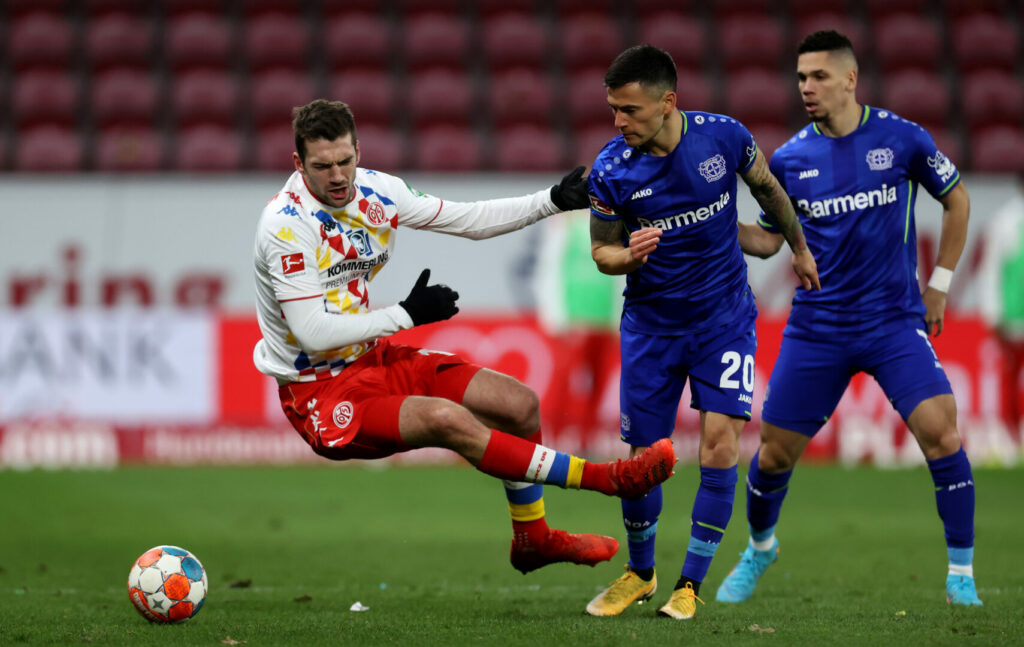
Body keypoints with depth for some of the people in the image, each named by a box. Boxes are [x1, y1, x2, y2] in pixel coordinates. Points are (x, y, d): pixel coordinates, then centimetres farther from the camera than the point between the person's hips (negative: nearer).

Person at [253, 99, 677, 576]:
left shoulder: (376, 191, -1)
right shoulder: (286, 223, -23)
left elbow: (469, 219, 12)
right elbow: (313, 333, -25)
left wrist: (554, 201, 5)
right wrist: (408, 315, -18)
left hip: (372, 358, 8)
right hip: (319, 394, -8)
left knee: (518, 403, 3)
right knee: (448, 419, -30)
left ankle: (532, 538, 24)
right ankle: (605, 478, -25)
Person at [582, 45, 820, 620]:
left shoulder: (725, 137, -14)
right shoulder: (611, 171, -15)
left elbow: (767, 188, 7)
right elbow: (601, 251, -2)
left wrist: (800, 248, 20)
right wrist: (629, 256, -25)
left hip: (724, 317, 0)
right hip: (651, 324, 0)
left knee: (720, 445, -11)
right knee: (644, 456, 1)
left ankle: (691, 584, 2)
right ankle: (640, 573, 27)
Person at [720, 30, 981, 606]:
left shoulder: (902, 138, -6)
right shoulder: (788, 159, 0)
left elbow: (956, 198, 9)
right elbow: (767, 240, 9)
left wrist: (938, 285, 7)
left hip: (895, 320, -2)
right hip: (817, 328, 2)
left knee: (942, 434, -19)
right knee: (774, 452, 3)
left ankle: (962, 578, -5)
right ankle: (760, 549, 35)